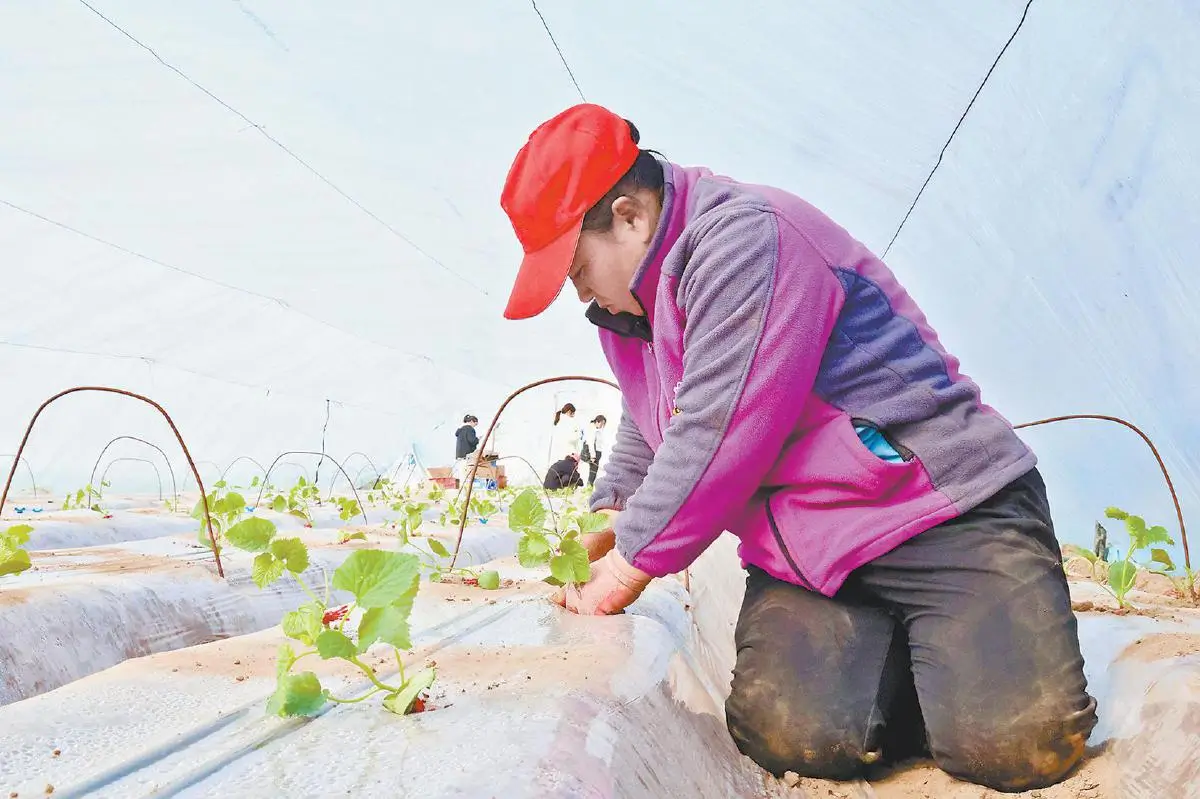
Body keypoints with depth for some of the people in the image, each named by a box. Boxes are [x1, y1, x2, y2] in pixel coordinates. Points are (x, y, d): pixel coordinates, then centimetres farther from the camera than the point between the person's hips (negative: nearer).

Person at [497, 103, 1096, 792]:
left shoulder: (744, 238, -18)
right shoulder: (633, 296, 13)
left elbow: (718, 434, -23)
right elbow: (646, 427, 29)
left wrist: (631, 564, -13)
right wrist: (610, 515, 15)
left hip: (940, 503, -7)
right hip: (800, 550, 7)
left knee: (1018, 745, -23)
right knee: (786, 735, -19)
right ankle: (896, 639, 9)